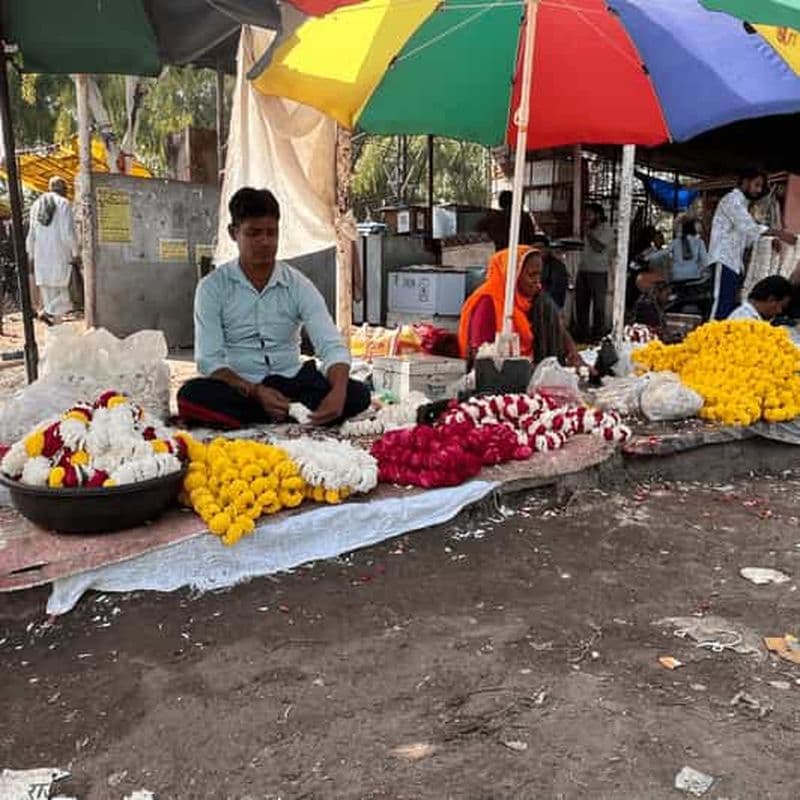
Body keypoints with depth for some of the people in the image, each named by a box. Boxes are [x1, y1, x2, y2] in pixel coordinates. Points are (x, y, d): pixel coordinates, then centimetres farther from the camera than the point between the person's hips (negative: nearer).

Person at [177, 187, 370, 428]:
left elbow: (332, 346, -10)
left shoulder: (298, 285, 1)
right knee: (192, 395, -34)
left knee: (357, 394, -24)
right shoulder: (212, 287, -2)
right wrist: (255, 392, -27)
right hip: (238, 389, -1)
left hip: (292, 383, 2)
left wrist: (338, 392, -32)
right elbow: (209, 361, -9)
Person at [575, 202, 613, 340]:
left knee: (598, 304, -4)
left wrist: (588, 232, -15)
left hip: (598, 272, -8)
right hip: (584, 270, 8)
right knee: (581, 302, 9)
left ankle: (597, 333, 1)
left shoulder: (606, 230, -5)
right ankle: (582, 332, 18)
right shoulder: (590, 230, 18)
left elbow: (599, 248, -19)